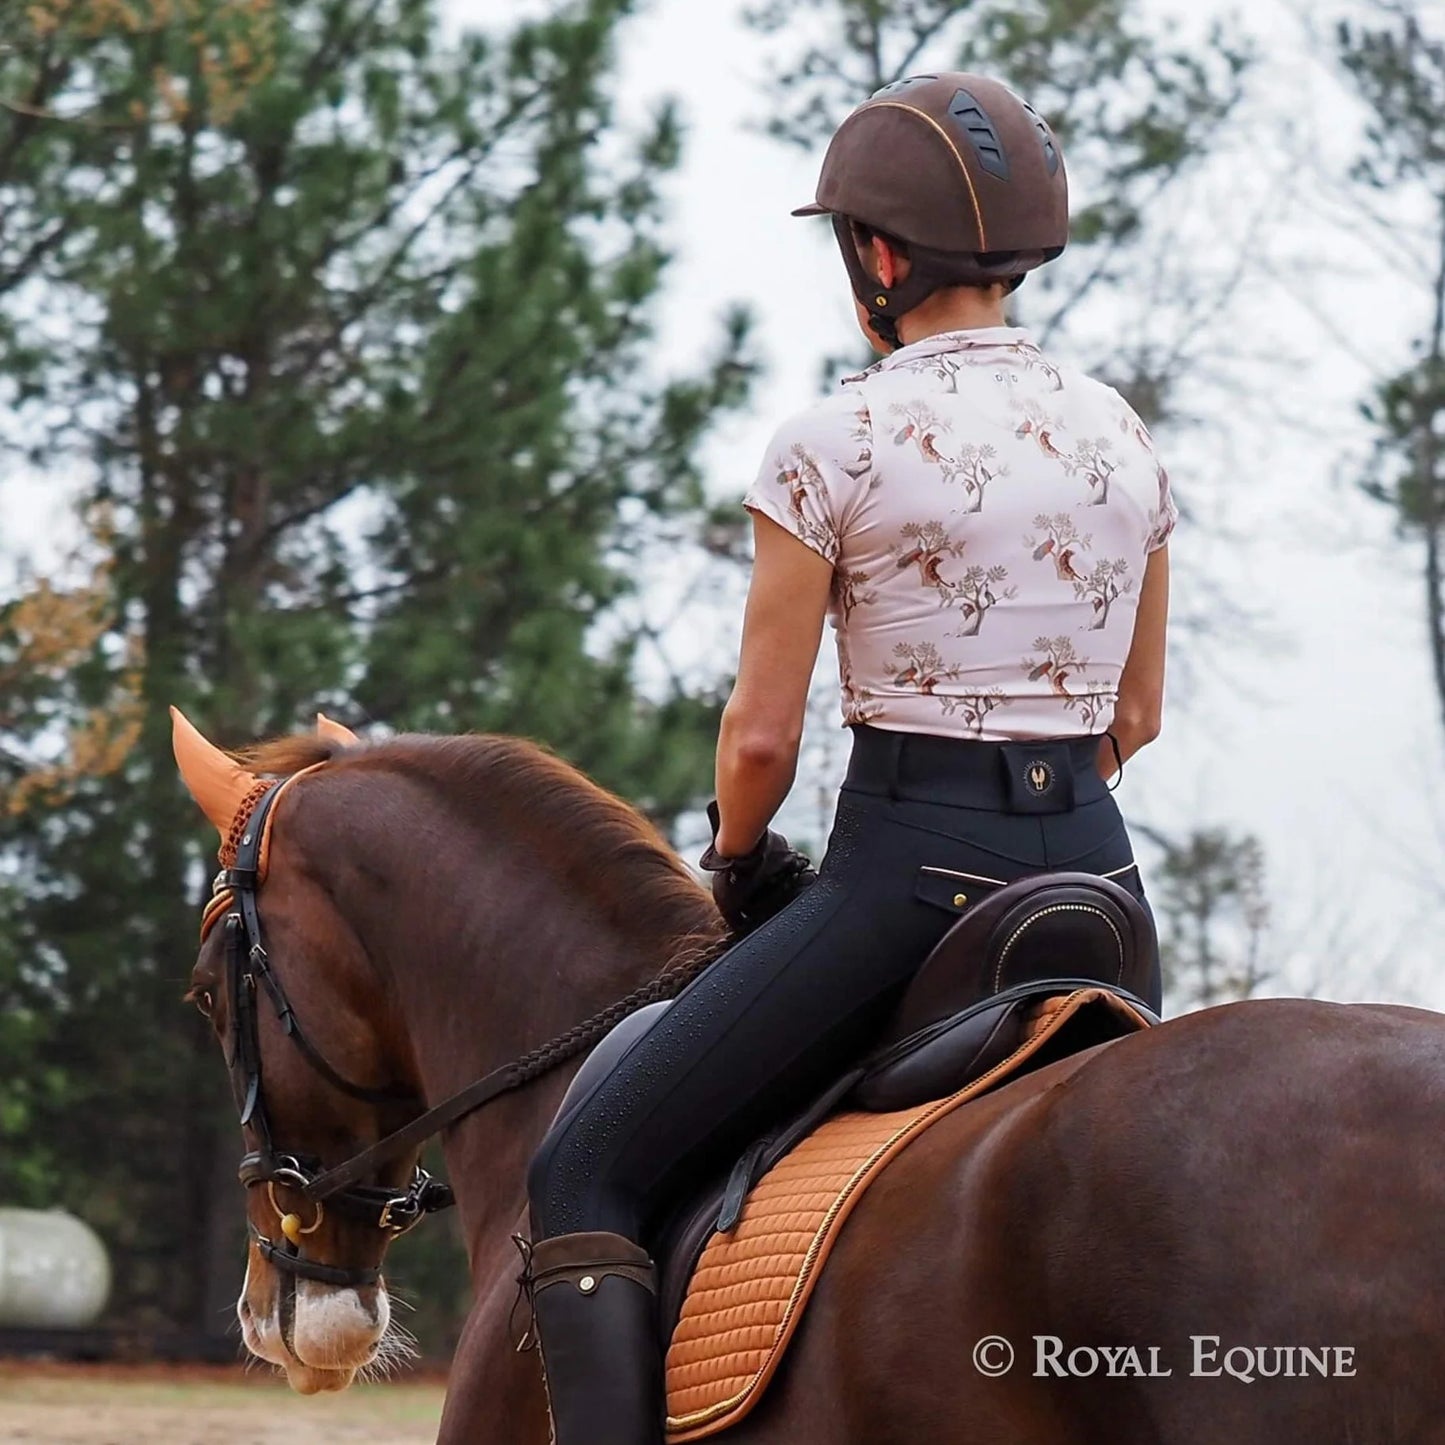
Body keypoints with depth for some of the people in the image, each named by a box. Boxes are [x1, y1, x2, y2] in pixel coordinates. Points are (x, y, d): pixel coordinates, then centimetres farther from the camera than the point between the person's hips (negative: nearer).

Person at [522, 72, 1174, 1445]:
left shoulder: (834, 444, -9)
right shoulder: (1121, 436, 9)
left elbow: (762, 732, -7)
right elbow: (1134, 716, 15)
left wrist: (738, 860, 11)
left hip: (908, 867, -6)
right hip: (1095, 869, 6)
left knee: (585, 1174, -1)